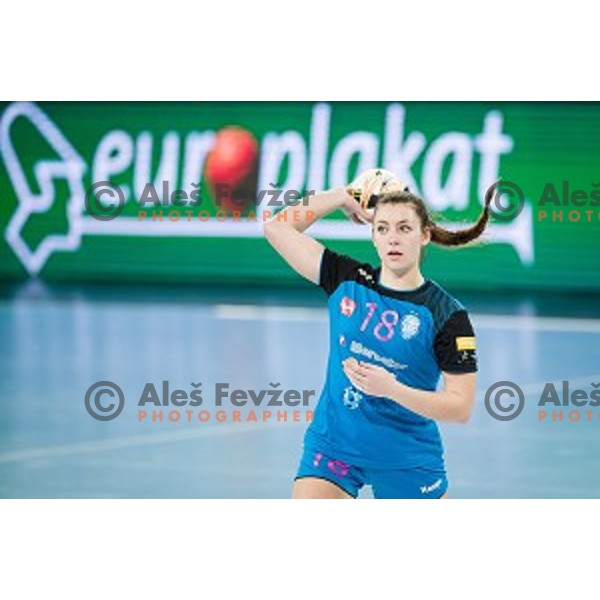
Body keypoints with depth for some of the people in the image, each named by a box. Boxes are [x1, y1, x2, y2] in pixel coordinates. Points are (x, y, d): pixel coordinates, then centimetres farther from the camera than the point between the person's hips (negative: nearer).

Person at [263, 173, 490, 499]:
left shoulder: (448, 315, -11)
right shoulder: (347, 281, 0)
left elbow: (461, 407, -14)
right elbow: (276, 227, 4)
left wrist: (391, 388, -27)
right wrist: (342, 196, 0)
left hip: (408, 461, -2)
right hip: (331, 445, 2)